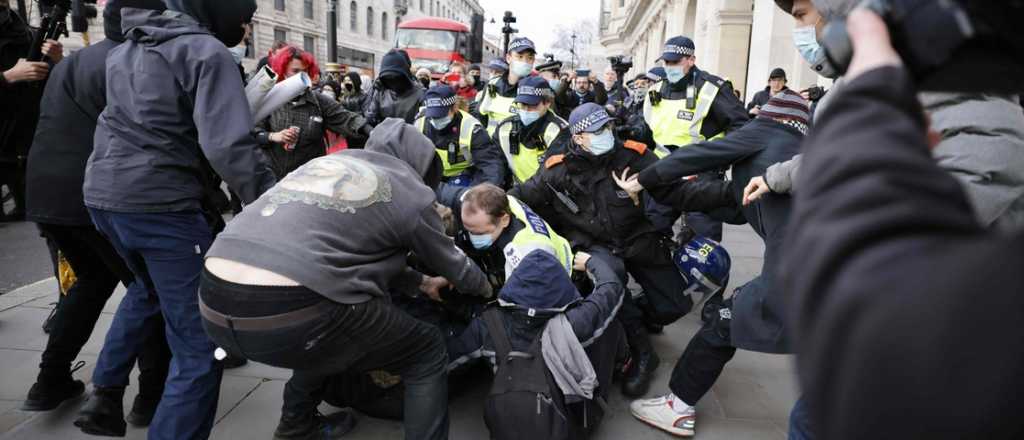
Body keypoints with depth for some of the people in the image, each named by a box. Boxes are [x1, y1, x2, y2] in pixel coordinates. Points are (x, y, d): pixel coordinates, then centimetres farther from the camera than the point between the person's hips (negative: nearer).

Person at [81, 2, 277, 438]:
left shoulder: (126, 47, 16)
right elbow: (228, 146, -20)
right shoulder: (206, 51, -10)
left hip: (102, 193, 9)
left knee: (150, 288, 36)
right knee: (200, 345, -1)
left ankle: (104, 385, 38)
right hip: (160, 203, -9)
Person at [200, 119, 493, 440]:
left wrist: (420, 284, 45)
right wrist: (484, 288, 45)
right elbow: (452, 263, 25)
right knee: (427, 352, 13)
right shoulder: (410, 190, 10)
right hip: (290, 310, -8)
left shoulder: (333, 161, 28)